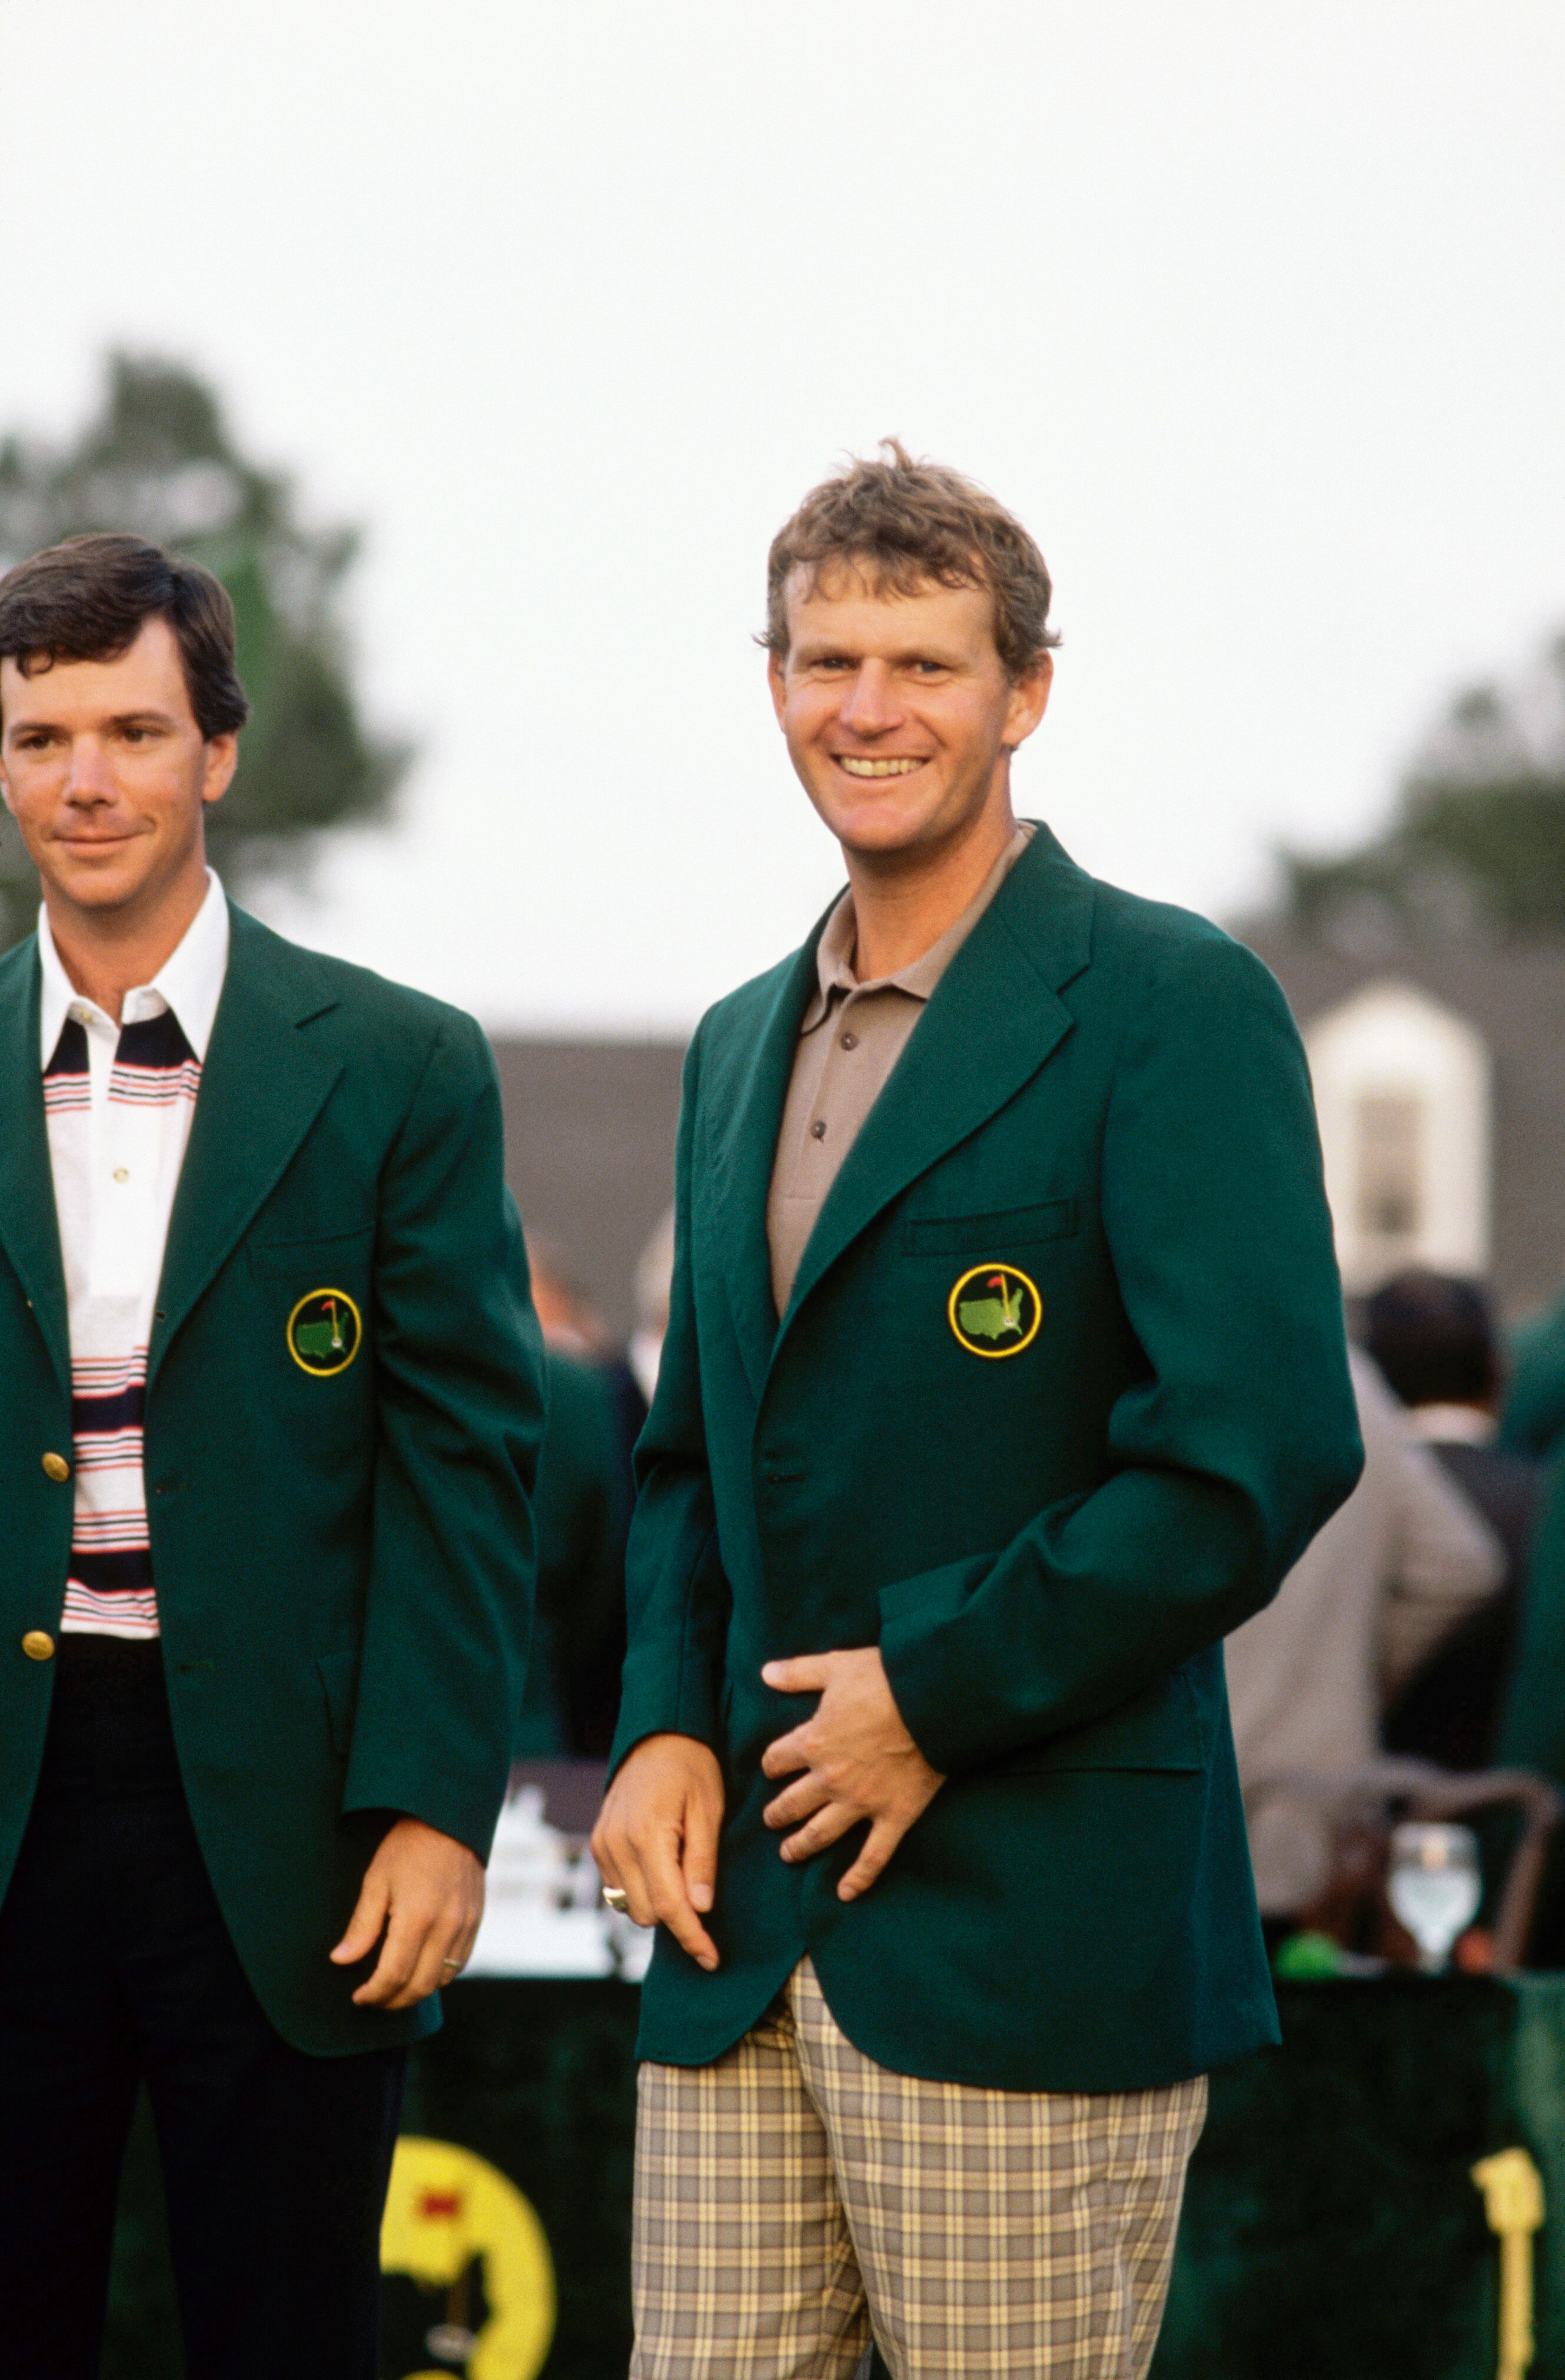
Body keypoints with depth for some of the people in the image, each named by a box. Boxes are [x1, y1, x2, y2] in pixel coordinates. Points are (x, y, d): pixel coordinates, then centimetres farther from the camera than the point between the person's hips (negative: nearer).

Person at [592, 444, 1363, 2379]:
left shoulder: (1171, 1008, -6)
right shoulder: (742, 1046, 18)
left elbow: (1259, 1452, -16)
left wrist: (937, 1690, -13)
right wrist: (664, 1727, 6)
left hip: (1033, 1929, -7)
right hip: (743, 1926, 7)